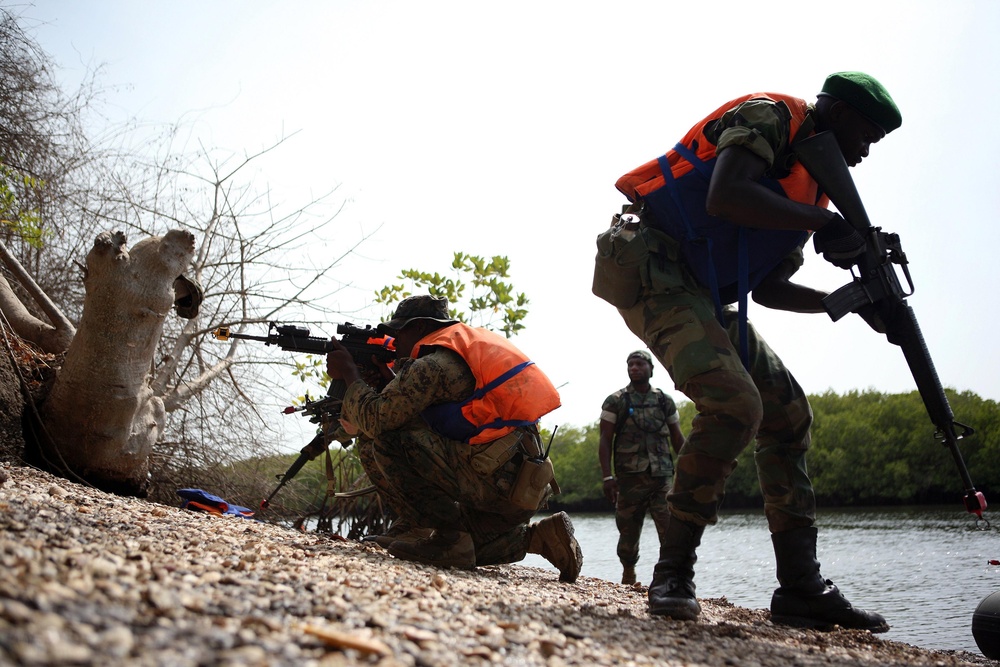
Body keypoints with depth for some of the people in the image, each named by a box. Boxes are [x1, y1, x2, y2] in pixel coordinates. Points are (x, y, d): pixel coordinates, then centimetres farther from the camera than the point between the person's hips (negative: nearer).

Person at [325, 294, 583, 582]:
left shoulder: (436, 363, -8)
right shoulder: (469, 349, 21)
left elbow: (376, 420, -10)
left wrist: (349, 374, 5)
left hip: (497, 480, -10)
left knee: (390, 442, -9)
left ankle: (448, 537, -7)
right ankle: (538, 536, 12)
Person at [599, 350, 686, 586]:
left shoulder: (665, 401, 12)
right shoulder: (615, 402, 4)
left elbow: (677, 439, 15)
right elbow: (605, 441, 0)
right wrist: (607, 476, -10)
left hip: (662, 477, 1)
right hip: (630, 478, -1)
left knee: (671, 530, -11)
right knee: (628, 533, 8)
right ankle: (628, 576, 26)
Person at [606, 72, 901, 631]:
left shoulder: (813, 180, 19)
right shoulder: (770, 115, -7)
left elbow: (767, 288, 17)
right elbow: (724, 198, -27)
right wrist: (821, 223, -22)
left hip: (707, 299, 10)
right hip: (656, 274, -10)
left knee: (789, 413, 5)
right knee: (735, 403, -26)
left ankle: (802, 587, 10)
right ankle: (673, 572, -12)